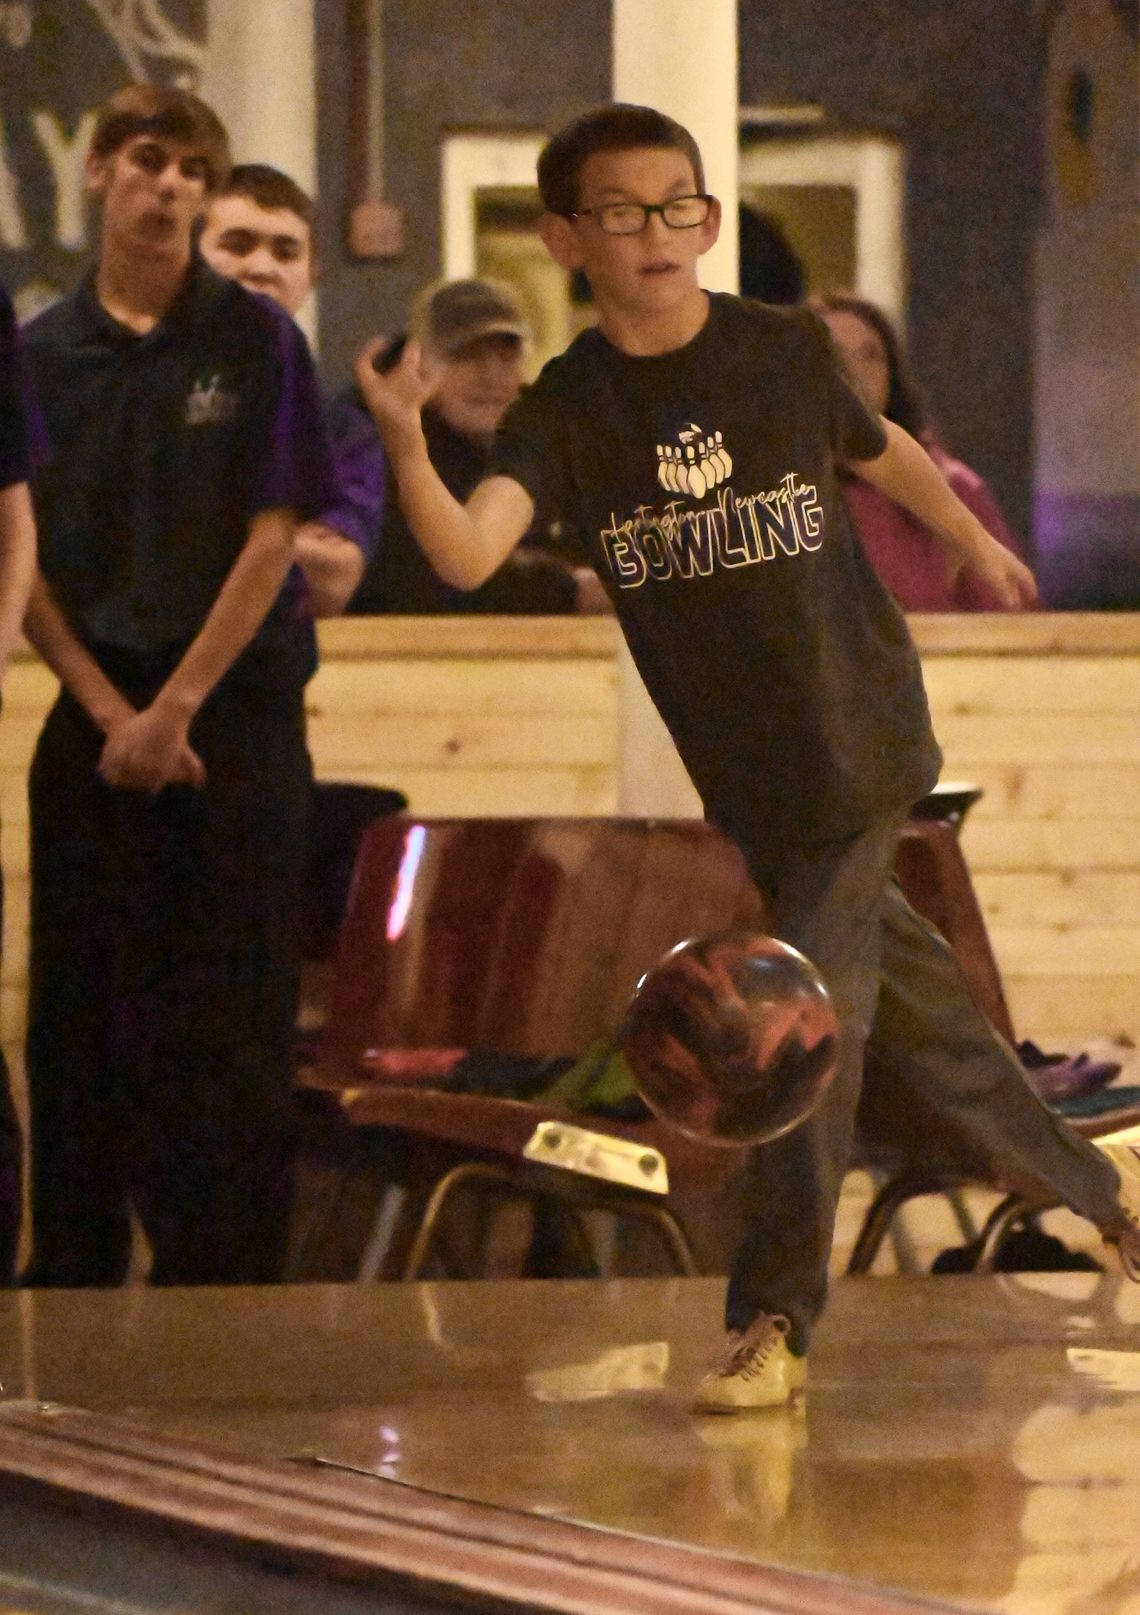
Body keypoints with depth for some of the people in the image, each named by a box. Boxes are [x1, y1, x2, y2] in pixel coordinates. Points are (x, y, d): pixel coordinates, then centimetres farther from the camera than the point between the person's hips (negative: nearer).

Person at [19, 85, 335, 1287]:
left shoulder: (258, 341, -1)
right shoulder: (41, 354, 5)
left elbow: (273, 538, -5)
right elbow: (24, 562, 4)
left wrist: (179, 705, -10)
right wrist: (107, 710, -7)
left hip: (237, 710, -2)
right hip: (92, 723, 2)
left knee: (231, 1014, -3)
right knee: (81, 1007, 2)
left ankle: (219, 1271, 3)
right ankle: (73, 1268, 10)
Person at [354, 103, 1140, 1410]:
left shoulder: (786, 351, -6)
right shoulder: (566, 411, -7)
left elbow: (880, 450, 17)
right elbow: (466, 554, -25)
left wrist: (975, 543, 34)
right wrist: (403, 443, -43)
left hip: (855, 743, -2)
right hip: (737, 780, 3)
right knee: (911, 1020, 13)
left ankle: (772, 1323, -4)